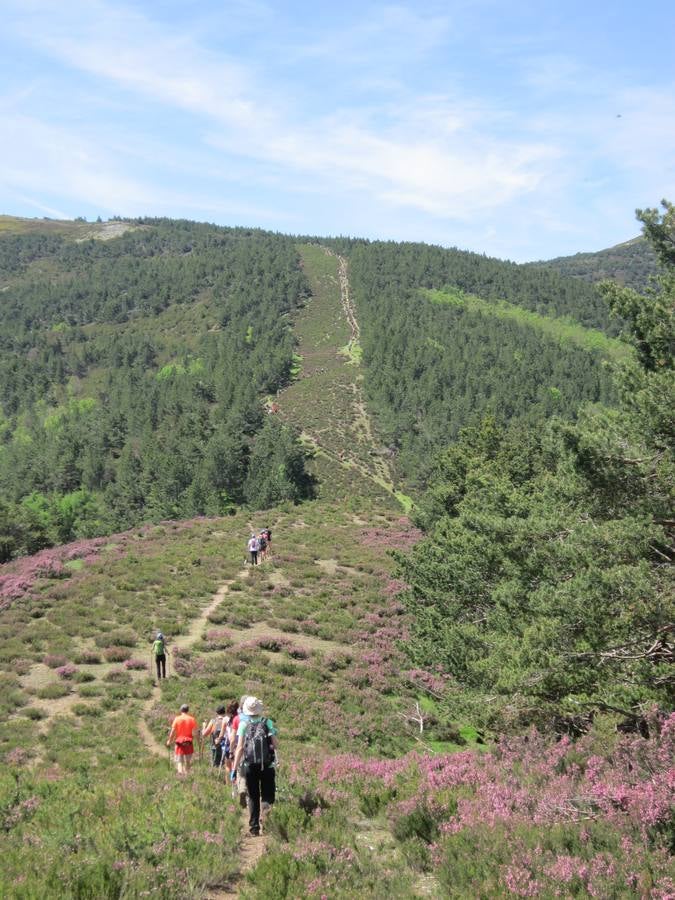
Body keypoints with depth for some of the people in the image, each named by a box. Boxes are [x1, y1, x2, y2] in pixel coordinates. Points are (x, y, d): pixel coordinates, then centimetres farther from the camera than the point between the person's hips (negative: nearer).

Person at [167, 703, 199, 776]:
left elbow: (173, 732, -2)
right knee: (188, 761, 17)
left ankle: (180, 771, -21)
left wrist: (169, 741, 10)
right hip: (189, 743, 1)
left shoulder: (177, 719, -3)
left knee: (179, 760, 2)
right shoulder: (192, 719, -2)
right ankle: (187, 774, 22)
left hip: (179, 743, -1)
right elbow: (195, 733, -7)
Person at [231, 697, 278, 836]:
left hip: (250, 766, 1)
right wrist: (278, 761, 5)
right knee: (268, 793, 12)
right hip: (267, 765, -1)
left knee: (253, 797, 12)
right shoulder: (268, 723, 3)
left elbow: (240, 748, -4)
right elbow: (275, 745, -4)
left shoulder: (243, 725, 2)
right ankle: (266, 804, -22)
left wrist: (235, 768, -1)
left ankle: (254, 828, 10)